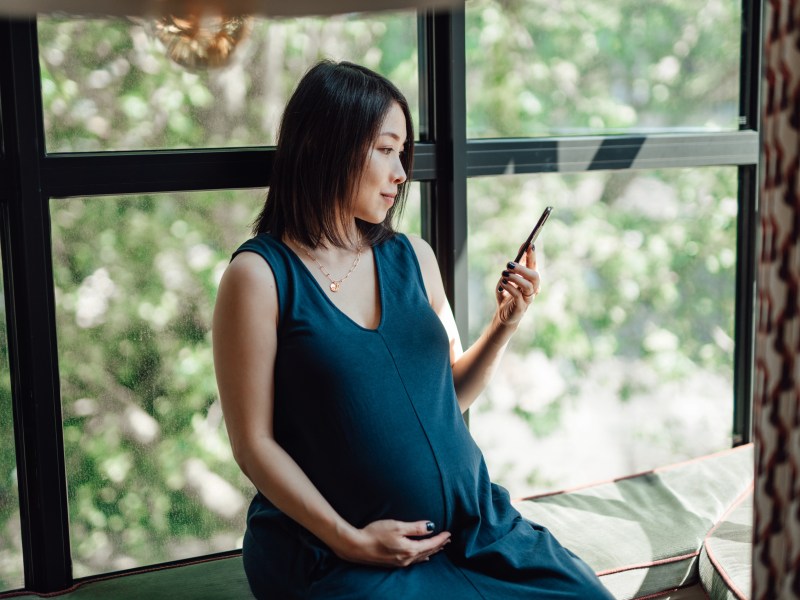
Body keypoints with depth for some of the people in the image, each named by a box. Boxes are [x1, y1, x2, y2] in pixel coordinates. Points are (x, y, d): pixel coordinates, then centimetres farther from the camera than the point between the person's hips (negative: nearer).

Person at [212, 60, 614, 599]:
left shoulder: (414, 258, 7)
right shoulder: (260, 276, -8)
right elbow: (254, 443, -8)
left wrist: (505, 325, -2)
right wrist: (350, 540, -14)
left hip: (471, 527, 4)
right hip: (339, 554, -4)